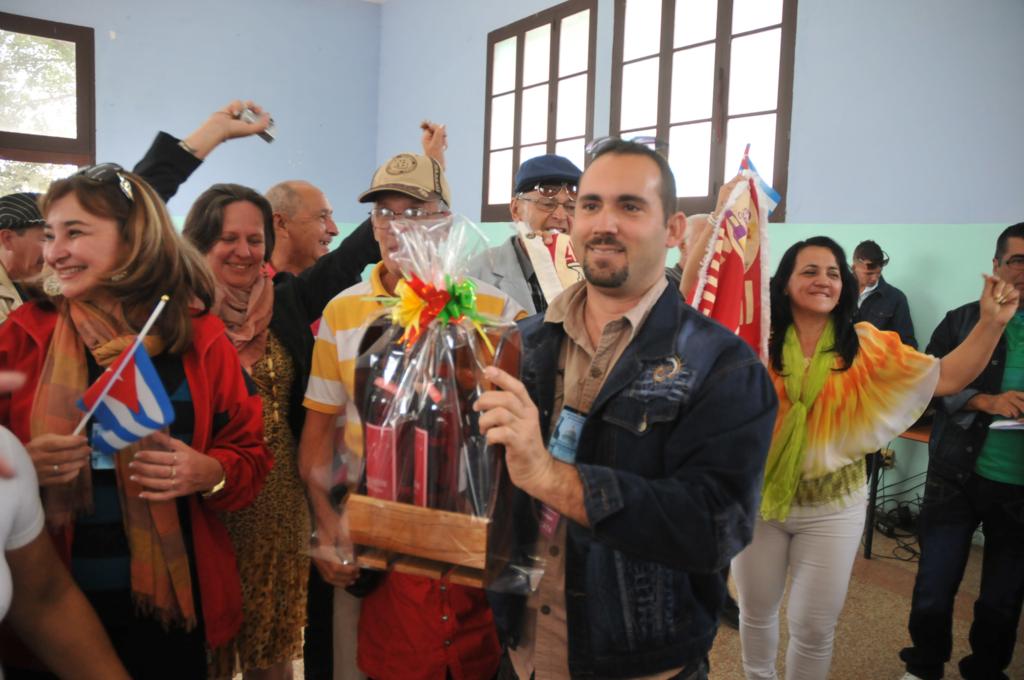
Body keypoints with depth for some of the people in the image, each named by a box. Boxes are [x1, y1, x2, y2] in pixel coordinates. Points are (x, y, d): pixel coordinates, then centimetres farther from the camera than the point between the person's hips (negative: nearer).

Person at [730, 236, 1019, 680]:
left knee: (813, 626, 11)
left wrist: (991, 323, -13)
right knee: (756, 610, 19)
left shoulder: (866, 346, -3)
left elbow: (946, 378, -2)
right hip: (759, 496, 0)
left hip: (832, 507, 1)